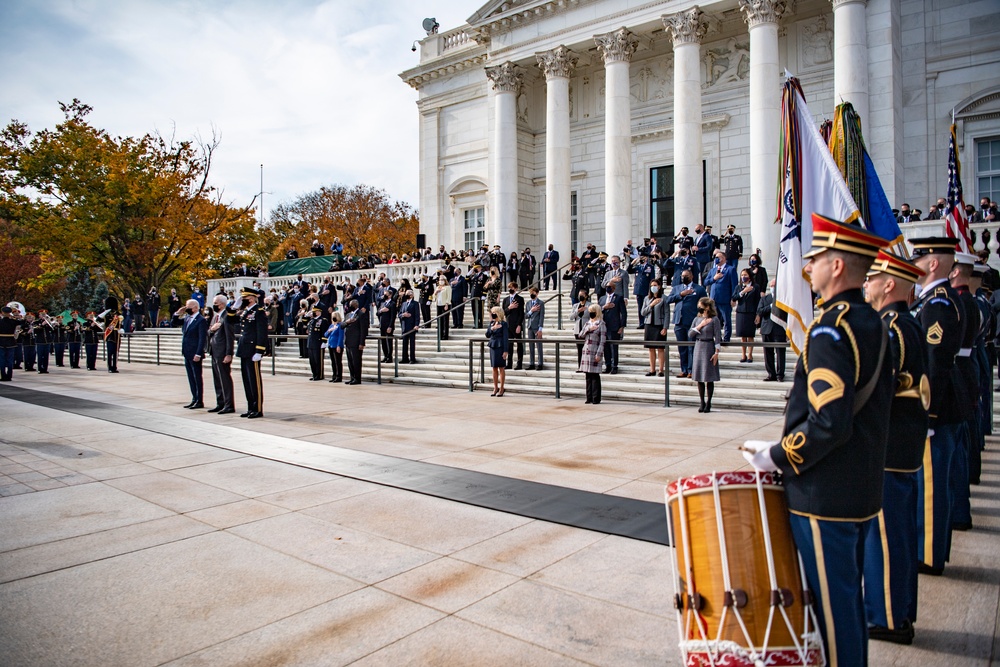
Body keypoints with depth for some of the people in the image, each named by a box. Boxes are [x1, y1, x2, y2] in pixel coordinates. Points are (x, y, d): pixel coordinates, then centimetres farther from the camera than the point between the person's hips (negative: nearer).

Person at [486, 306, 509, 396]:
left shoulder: (503, 323, -7)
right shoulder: (492, 323, 11)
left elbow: (505, 337, -10)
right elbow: (487, 335, 9)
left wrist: (505, 351, -14)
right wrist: (491, 328, -11)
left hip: (500, 346, -6)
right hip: (493, 346, 6)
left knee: (501, 368, 0)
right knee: (494, 368, 9)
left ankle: (501, 389, 7)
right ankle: (495, 388, 17)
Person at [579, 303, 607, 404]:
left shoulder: (601, 324, -4)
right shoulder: (587, 323, 16)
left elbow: (602, 341, -9)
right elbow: (581, 335, 8)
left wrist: (599, 354, -16)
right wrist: (588, 329, -9)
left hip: (594, 352, -6)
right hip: (586, 351, 6)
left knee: (595, 375, -5)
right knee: (588, 375, 7)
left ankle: (596, 398, 0)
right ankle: (589, 397, 13)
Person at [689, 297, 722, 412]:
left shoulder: (714, 319, -6)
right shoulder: (697, 319, 9)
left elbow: (718, 337, -8)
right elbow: (690, 334, 3)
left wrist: (717, 352, -13)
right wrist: (700, 326, -7)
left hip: (709, 348, -5)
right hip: (698, 348, 5)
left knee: (709, 378, 1)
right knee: (699, 378, 6)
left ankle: (708, 403, 11)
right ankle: (702, 403, 16)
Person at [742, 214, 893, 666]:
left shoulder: (831, 329, -21)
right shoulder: (873, 324, 8)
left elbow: (829, 424, -28)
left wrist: (776, 458, -14)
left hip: (824, 496, -9)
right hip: (862, 490, 9)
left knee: (832, 603, 6)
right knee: (847, 596, 23)